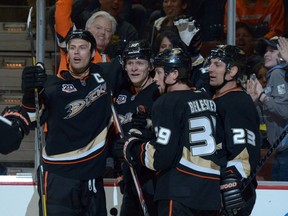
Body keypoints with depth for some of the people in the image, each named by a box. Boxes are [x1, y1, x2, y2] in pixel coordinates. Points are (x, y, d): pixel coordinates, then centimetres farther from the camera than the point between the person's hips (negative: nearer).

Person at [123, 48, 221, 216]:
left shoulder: (167, 103, -7)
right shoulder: (208, 101, 16)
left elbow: (160, 158, -13)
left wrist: (133, 148, 3)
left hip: (180, 194, -8)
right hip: (212, 193, 8)